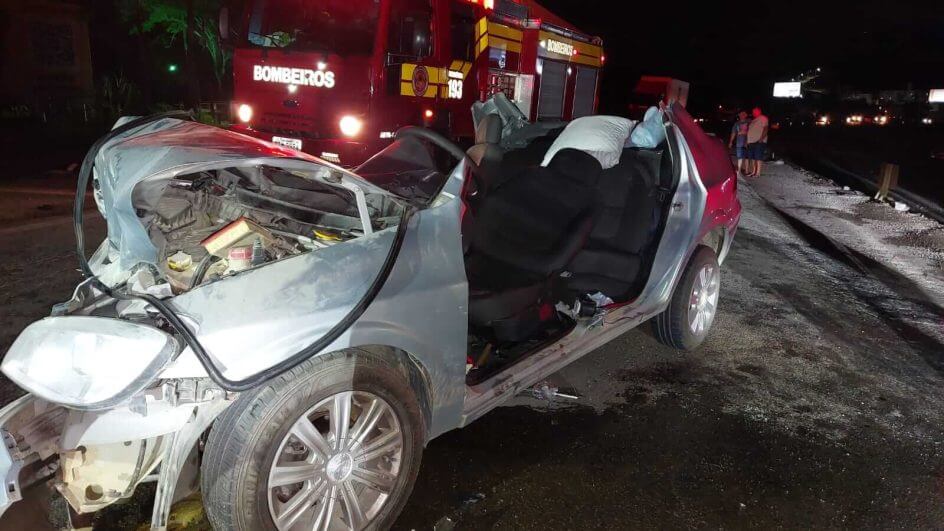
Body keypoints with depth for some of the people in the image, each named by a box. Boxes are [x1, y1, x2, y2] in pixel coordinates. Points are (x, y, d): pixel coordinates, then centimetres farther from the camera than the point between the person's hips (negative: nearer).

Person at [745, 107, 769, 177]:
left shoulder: (763, 118, -2)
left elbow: (765, 129, -12)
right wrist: (747, 141, 18)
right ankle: (753, 172, 13)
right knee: (753, 158, 8)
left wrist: (761, 138, -23)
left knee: (758, 158, -9)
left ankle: (758, 173, -10)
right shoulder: (753, 120, 23)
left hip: (759, 142, -8)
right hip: (751, 141, 8)